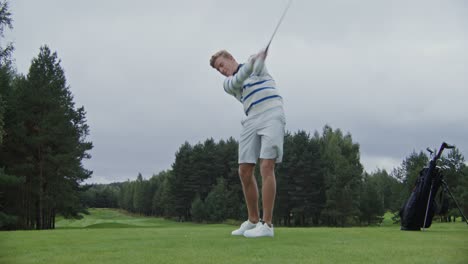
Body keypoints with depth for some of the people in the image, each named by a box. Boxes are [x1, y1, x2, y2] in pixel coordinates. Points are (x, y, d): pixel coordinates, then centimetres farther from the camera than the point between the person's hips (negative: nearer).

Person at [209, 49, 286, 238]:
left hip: (272, 115, -5)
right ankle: (253, 221, 16)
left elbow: (257, 68, -10)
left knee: (266, 167, -16)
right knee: (244, 171, 1)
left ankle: (267, 224, -17)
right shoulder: (228, 84, 17)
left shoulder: (256, 60, 15)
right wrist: (250, 65, -29)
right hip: (252, 120, 5)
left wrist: (259, 59, -36)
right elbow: (237, 81, -8)